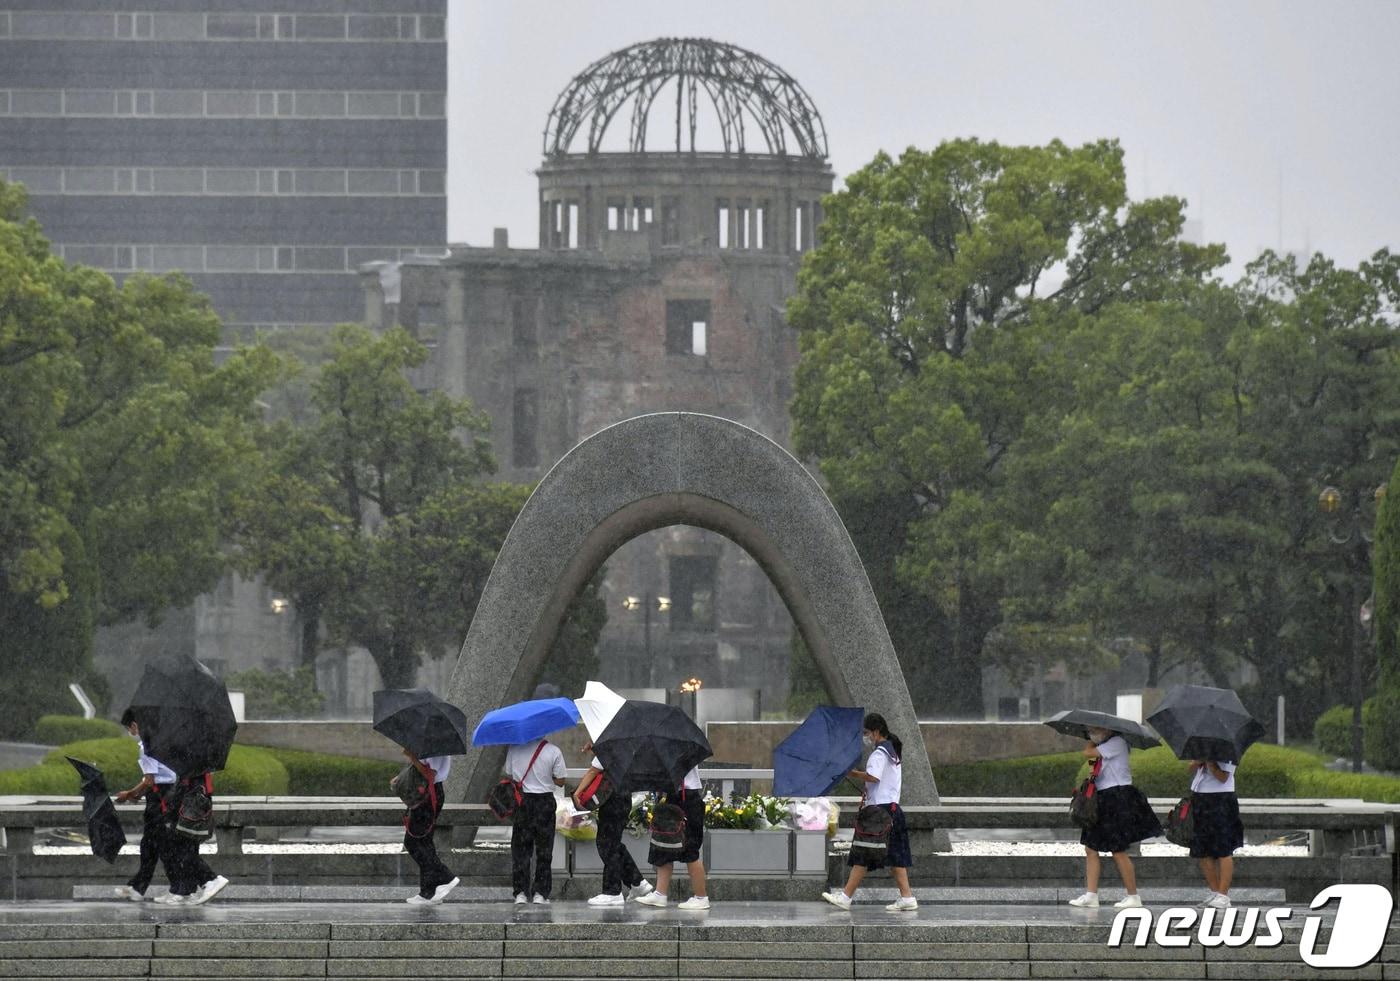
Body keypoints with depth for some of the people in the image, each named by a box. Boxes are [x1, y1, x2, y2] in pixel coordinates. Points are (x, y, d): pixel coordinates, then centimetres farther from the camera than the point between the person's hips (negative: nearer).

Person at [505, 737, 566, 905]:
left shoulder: (514, 748, -4)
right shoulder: (553, 751, -9)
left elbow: (509, 775, 3)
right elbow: (560, 781, -4)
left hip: (522, 801, 1)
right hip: (544, 801, -1)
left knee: (520, 849, 8)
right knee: (544, 850, 7)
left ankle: (520, 892, 4)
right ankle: (541, 893, 5)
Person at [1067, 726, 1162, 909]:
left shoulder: (1117, 743, -12)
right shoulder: (1106, 746, 16)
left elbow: (1088, 753, -14)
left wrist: (1092, 741, 0)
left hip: (1117, 798, -10)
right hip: (1103, 798, 10)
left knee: (1118, 850, -6)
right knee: (1091, 848, 5)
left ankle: (1133, 896, 3)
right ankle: (1091, 895, 6)